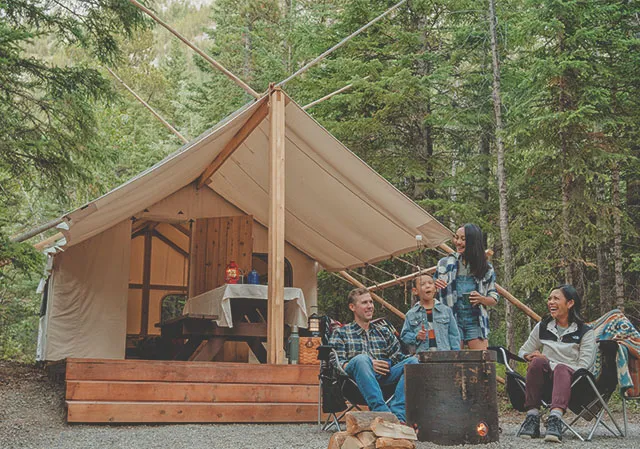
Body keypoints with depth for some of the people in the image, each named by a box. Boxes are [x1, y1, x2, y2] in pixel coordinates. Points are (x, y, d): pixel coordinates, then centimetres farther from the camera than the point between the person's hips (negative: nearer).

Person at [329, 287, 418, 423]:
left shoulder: (383, 331, 28)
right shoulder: (341, 333, 16)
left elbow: (397, 356, 16)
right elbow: (337, 364, 1)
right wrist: (369, 365, -14)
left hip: (384, 376, 4)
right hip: (356, 377, -4)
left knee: (412, 361, -22)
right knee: (361, 358, -36)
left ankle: (397, 414, -39)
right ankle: (381, 411, -47)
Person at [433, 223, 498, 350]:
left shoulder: (485, 267, 8)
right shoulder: (444, 264, 9)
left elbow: (494, 299, 11)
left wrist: (481, 299, -10)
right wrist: (434, 286, -7)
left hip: (476, 321, 0)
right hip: (452, 320, 0)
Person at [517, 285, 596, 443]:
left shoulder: (585, 332, 7)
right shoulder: (542, 327, 18)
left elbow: (583, 366, -4)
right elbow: (523, 352, 22)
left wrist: (550, 364, -12)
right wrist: (532, 357, -4)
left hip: (571, 378, -2)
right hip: (544, 378, 3)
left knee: (561, 369, -38)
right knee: (538, 361, -32)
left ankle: (555, 418, -58)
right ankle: (532, 416, -35)